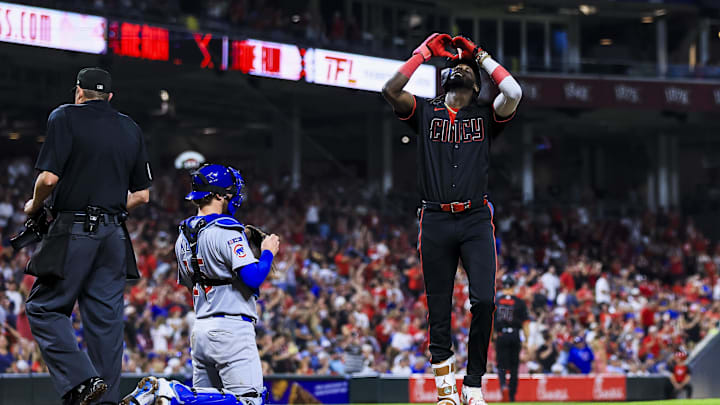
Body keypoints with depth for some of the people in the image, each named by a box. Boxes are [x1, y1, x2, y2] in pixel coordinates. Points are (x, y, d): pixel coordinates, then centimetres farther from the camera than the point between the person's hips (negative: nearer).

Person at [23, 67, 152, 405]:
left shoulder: (65, 117, -3)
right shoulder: (131, 129, 15)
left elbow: (49, 177, -12)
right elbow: (142, 195, 15)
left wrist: (34, 206, 6)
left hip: (73, 233, -6)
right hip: (115, 235, 6)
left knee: (44, 308, 0)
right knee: (105, 317, 7)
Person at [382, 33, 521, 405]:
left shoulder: (486, 116, 13)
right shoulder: (426, 113, 14)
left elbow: (513, 93, -6)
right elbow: (390, 91, -3)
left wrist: (479, 54, 5)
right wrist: (424, 52, 4)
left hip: (476, 221, 0)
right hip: (436, 222, 0)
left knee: (484, 301, -13)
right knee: (438, 309, 1)